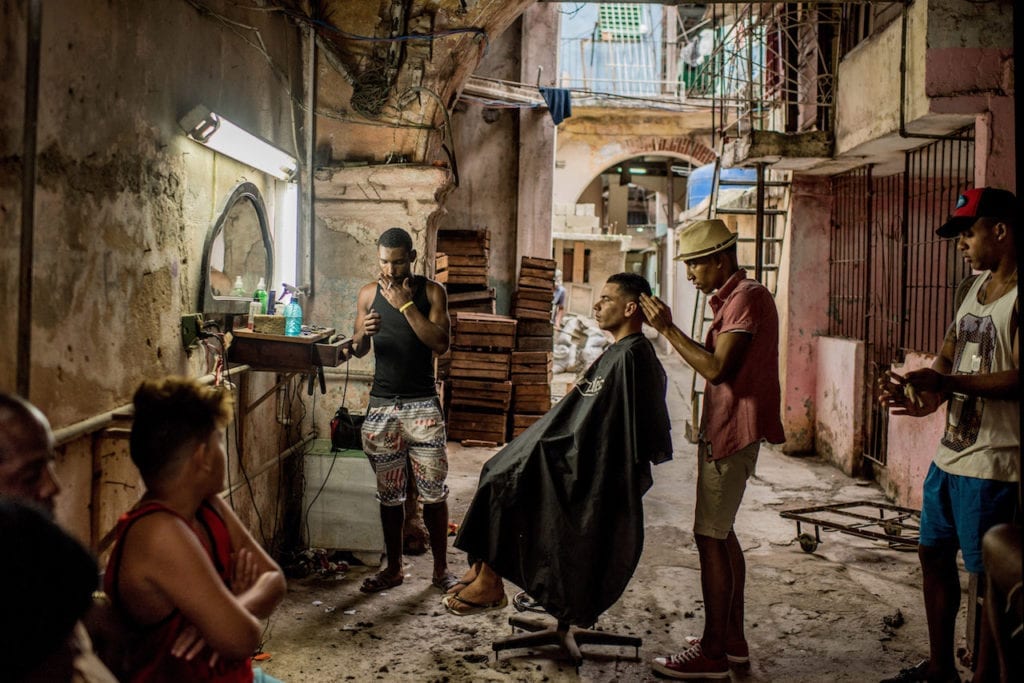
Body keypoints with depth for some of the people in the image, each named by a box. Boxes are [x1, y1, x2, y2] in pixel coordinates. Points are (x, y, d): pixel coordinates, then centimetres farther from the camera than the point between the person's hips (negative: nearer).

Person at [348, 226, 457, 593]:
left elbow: (441, 343, -12)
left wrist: (405, 305, -16)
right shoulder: (369, 293, 7)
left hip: (422, 404, -2)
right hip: (381, 404, 2)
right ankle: (394, 567, 22)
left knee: (434, 491, -1)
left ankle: (441, 568, 12)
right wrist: (363, 333, -15)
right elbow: (358, 351, 8)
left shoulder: (431, 291, -1)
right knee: (389, 493, 9)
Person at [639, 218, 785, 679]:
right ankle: (732, 640, 25)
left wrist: (668, 329, -18)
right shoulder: (733, 297, 17)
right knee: (721, 534, 15)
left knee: (710, 537, -7)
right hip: (724, 429, 11)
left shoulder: (747, 297, -15)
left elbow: (716, 368, -22)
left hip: (731, 432, -11)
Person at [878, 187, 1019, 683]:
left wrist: (945, 383, -26)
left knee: (987, 575, 1)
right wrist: (924, 395, -4)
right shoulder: (977, 287, 13)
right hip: (951, 453, 9)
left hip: (991, 465, -9)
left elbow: (1019, 379, -24)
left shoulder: (1016, 296, -15)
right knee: (933, 552, 17)